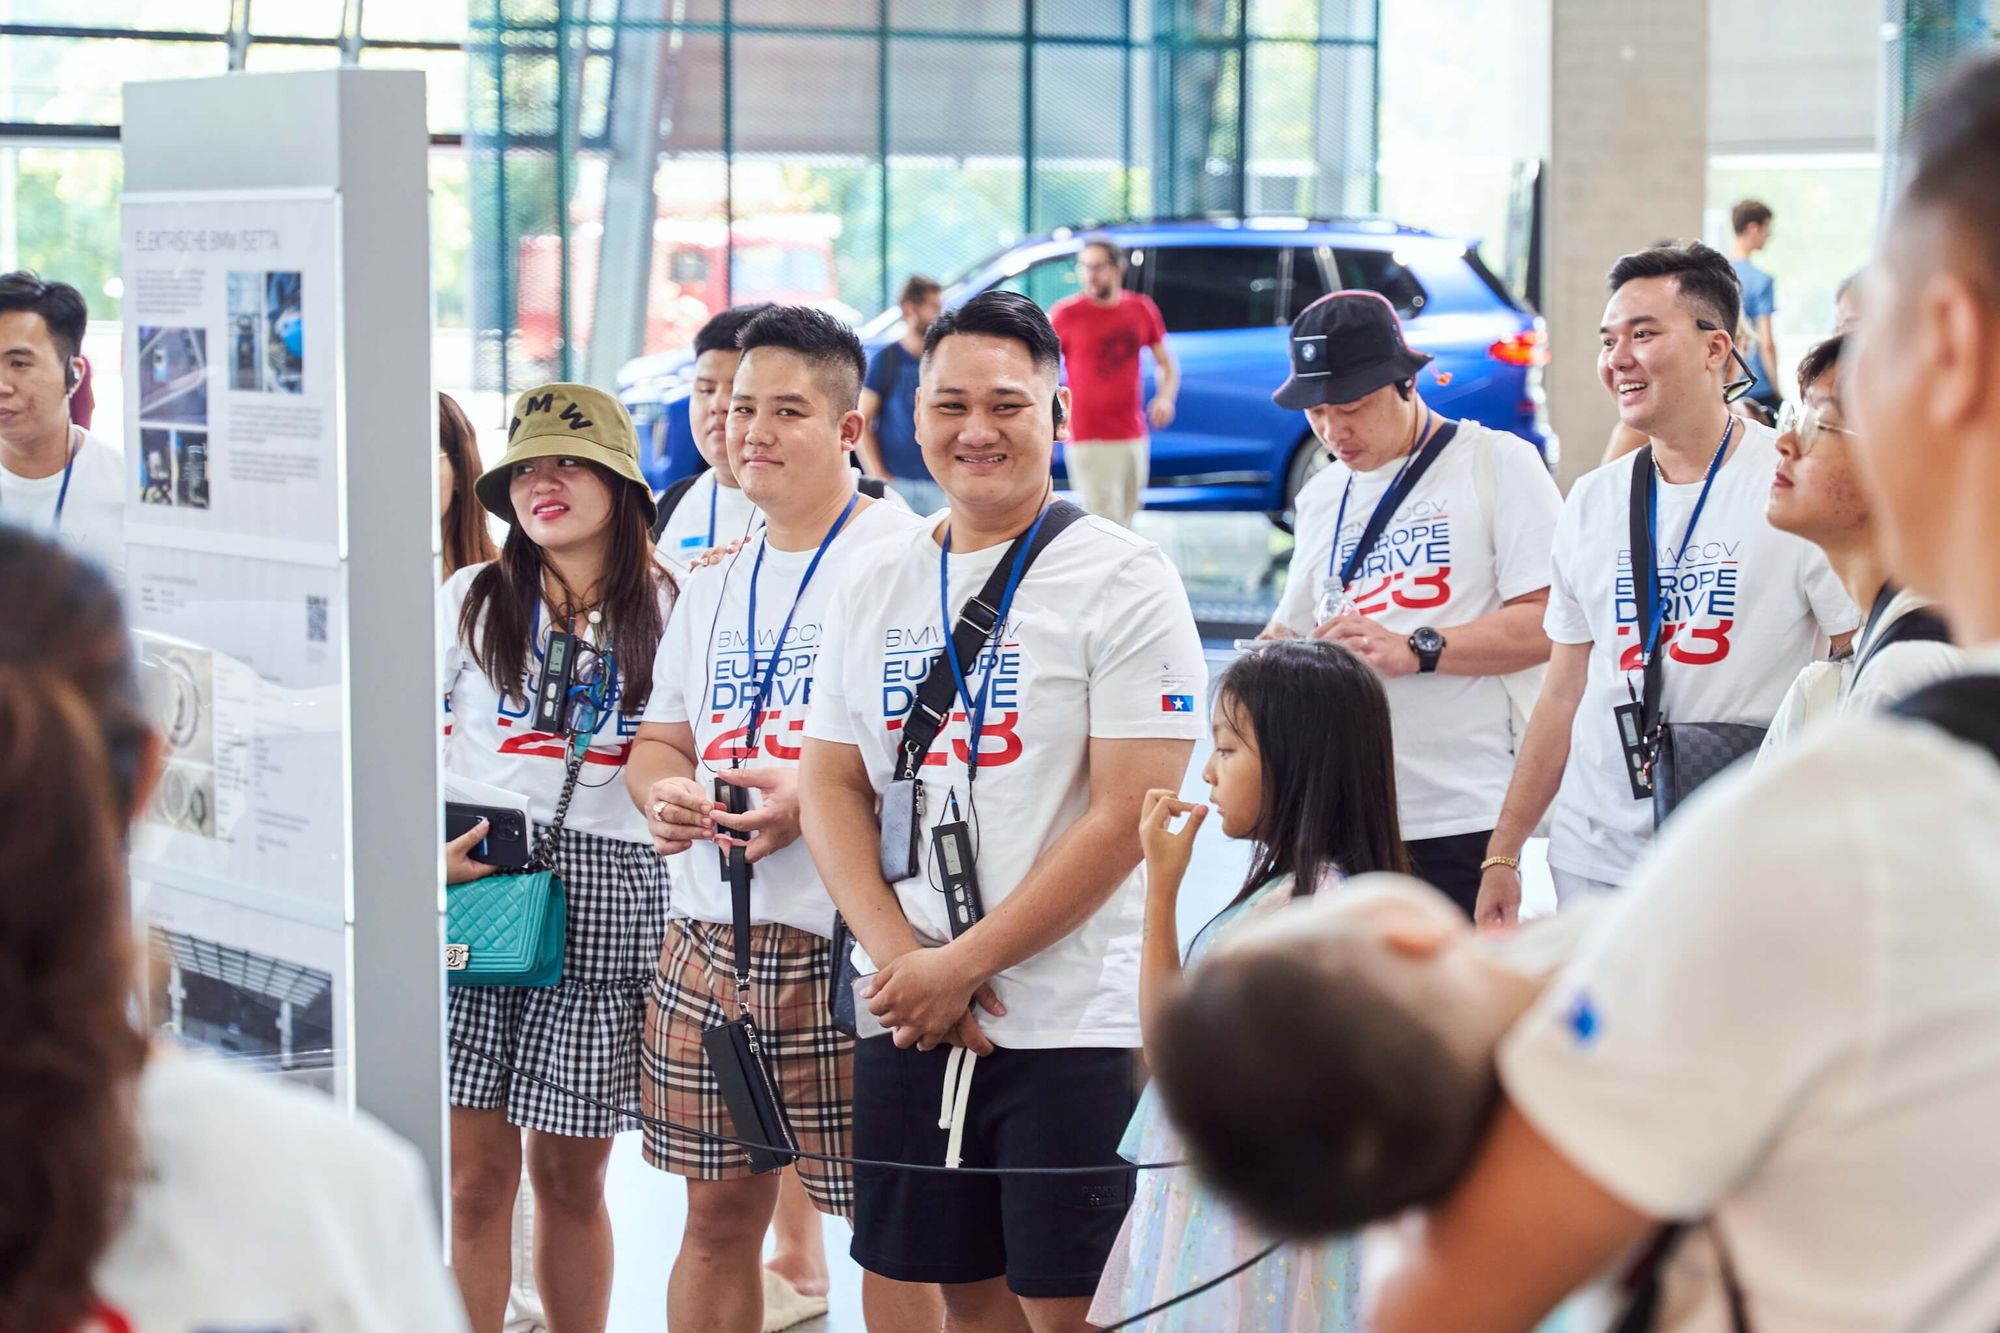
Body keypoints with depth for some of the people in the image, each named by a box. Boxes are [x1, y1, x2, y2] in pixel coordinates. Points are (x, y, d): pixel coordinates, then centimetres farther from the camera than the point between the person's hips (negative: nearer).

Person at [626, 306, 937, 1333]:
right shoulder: (712, 587, 17)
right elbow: (659, 737, 23)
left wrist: (815, 794, -23)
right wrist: (662, 793, 0)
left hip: (847, 947, -7)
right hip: (707, 940, 7)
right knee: (717, 1212, 13)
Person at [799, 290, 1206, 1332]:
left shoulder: (1124, 582, -7)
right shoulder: (877, 588, 10)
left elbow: (1127, 816, -13)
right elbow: (832, 785, 10)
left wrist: (962, 965, -14)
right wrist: (899, 957, -7)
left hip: (1076, 1022, -5)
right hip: (907, 1018, 5)